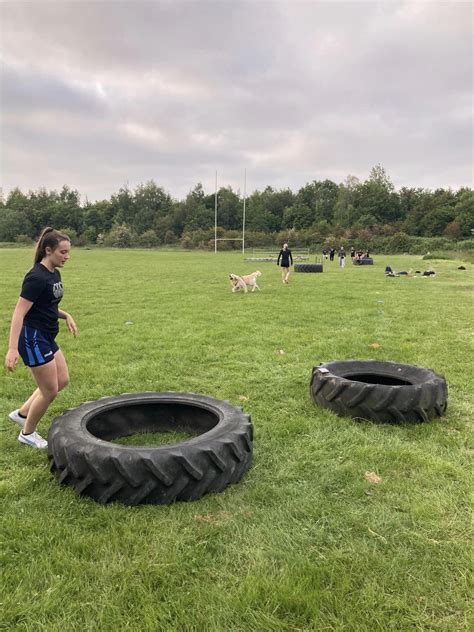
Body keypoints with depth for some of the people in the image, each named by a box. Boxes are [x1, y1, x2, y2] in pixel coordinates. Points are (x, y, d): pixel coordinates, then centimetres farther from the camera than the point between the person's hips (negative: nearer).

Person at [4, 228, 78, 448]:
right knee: (50, 391, 1)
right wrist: (12, 349, -29)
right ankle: (27, 433, 22)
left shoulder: (54, 274, 7)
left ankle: (21, 413, 28)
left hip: (46, 338, 9)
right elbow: (19, 313, -24)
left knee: (62, 380, 15)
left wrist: (66, 315, 5)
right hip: (33, 339, -9)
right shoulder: (36, 277, -21)